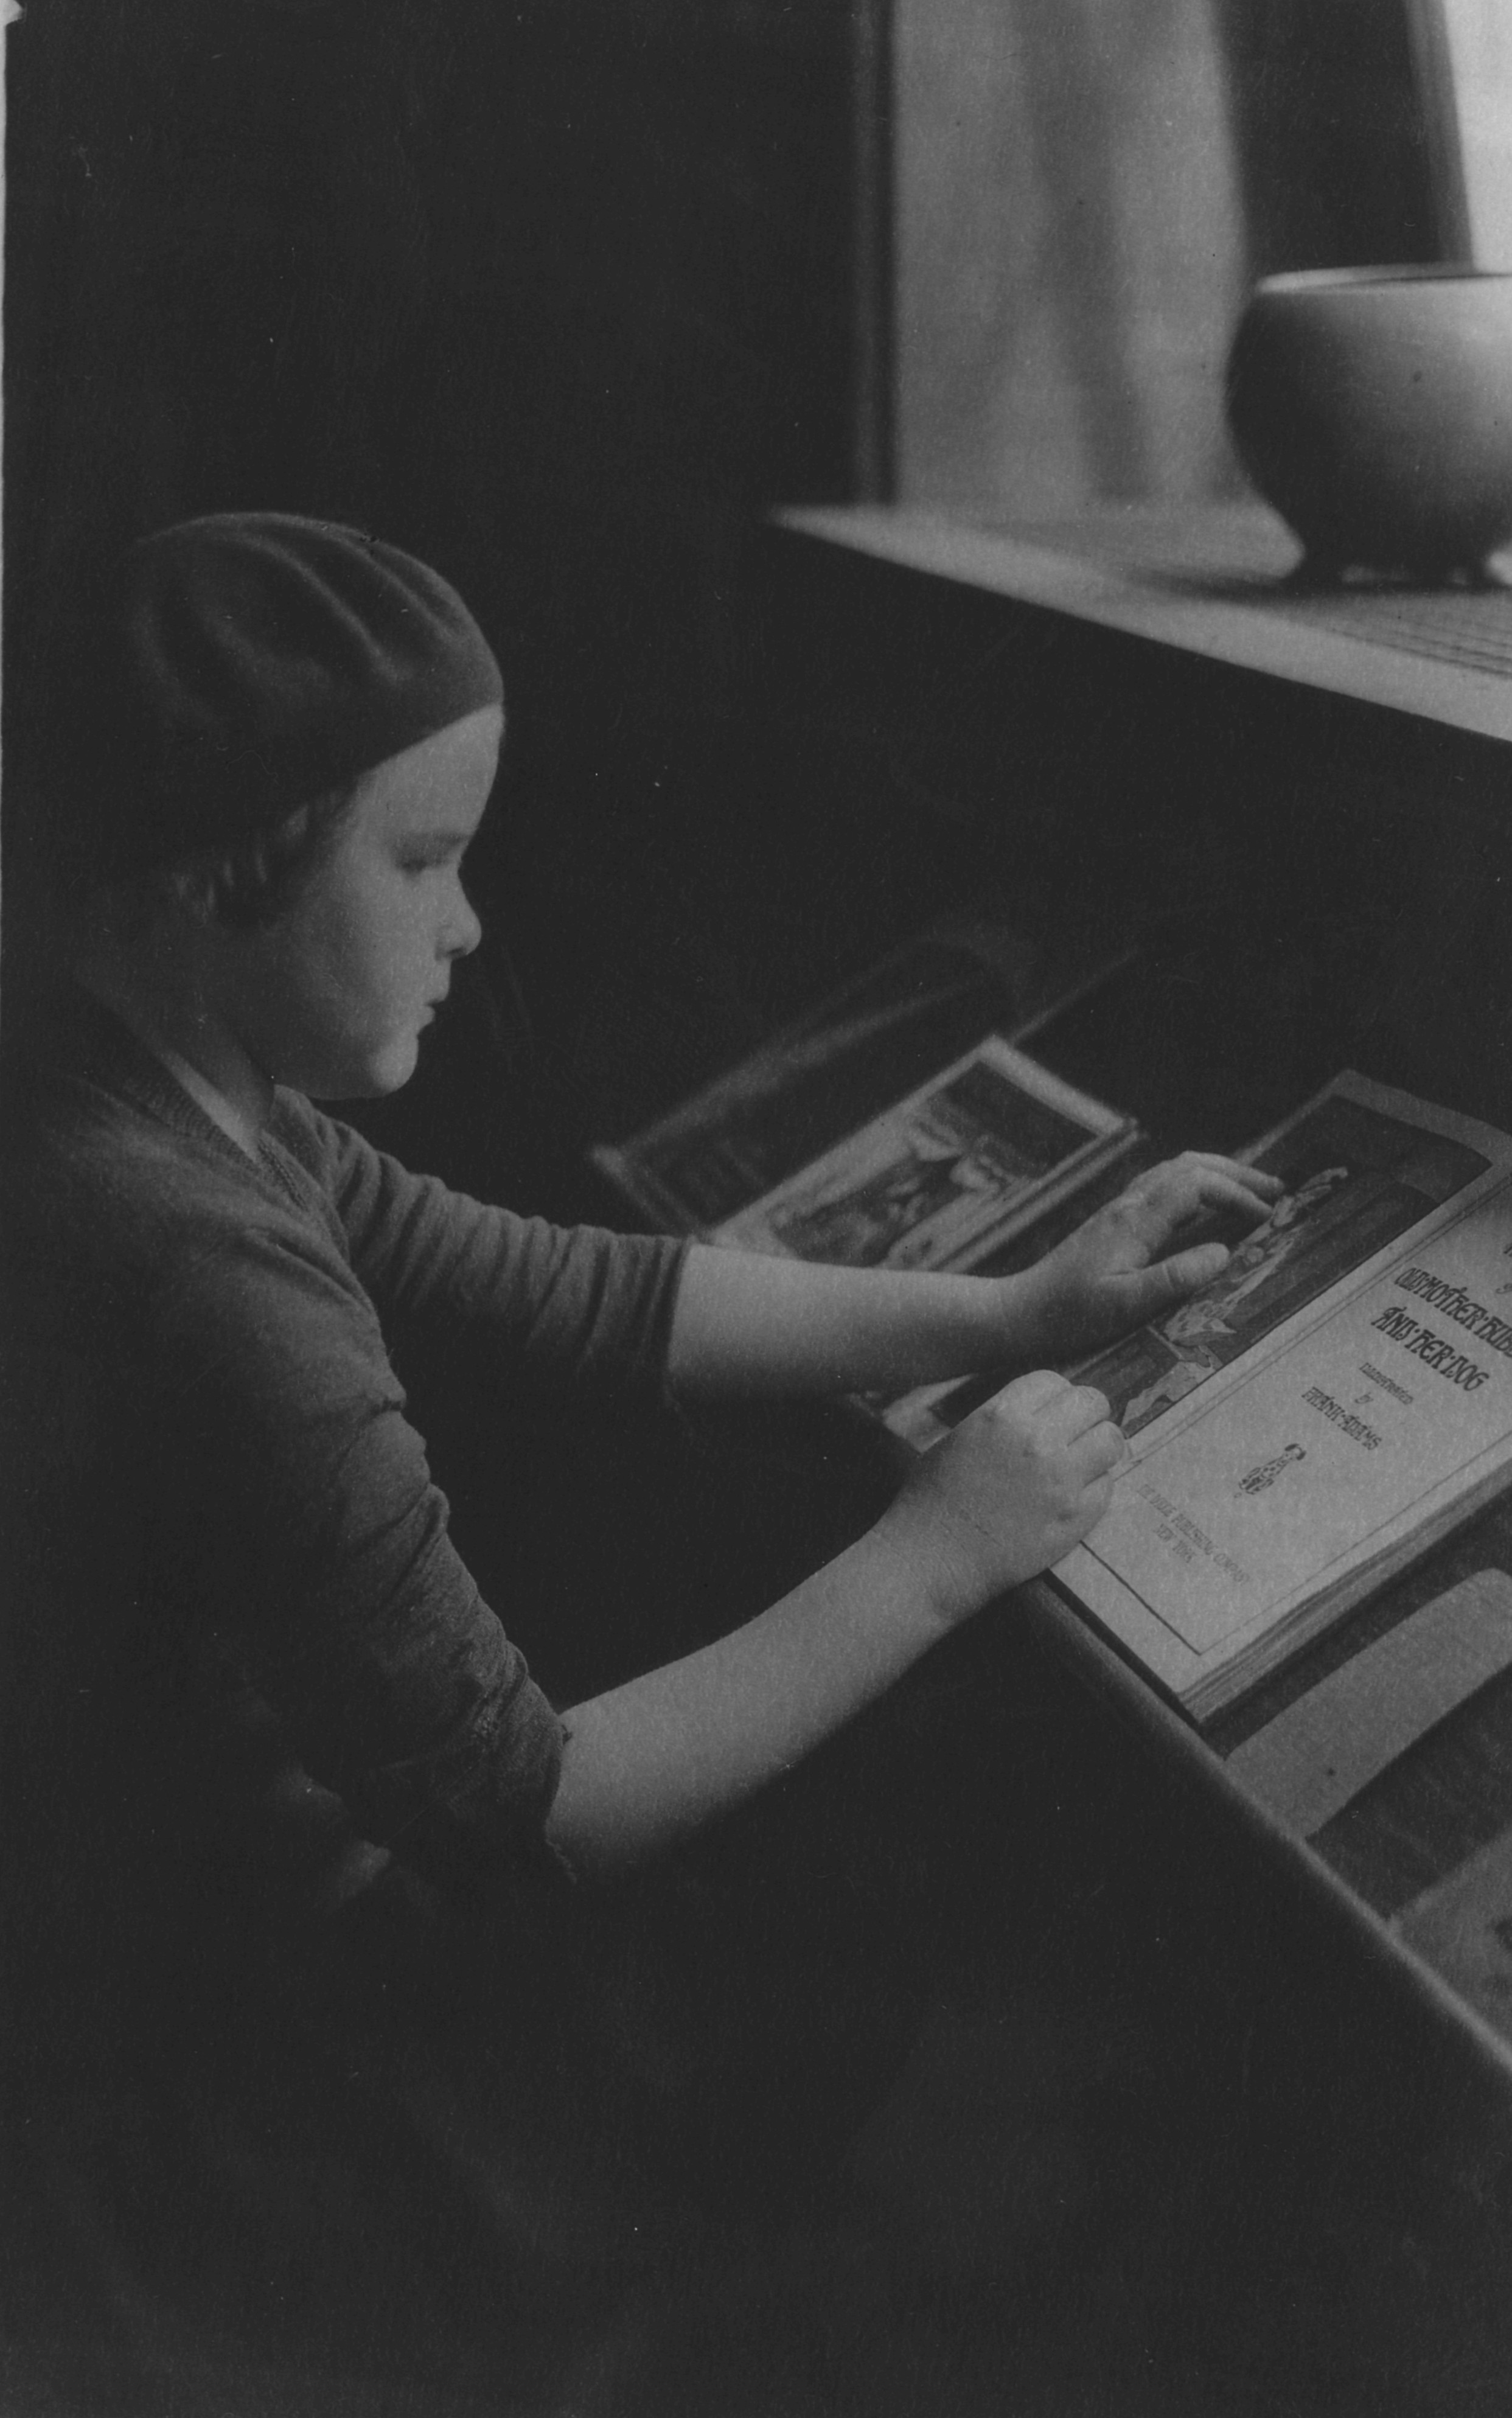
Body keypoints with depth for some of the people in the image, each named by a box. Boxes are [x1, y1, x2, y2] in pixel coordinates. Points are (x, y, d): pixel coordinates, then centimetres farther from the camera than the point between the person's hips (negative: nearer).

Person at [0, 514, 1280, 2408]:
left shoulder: (162, 1100, -6)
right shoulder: (196, 1276, -35)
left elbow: (568, 1301, 1)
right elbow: (524, 1818, -28)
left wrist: (1010, 1314, -3)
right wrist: (931, 1561, -20)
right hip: (296, 2110, -8)